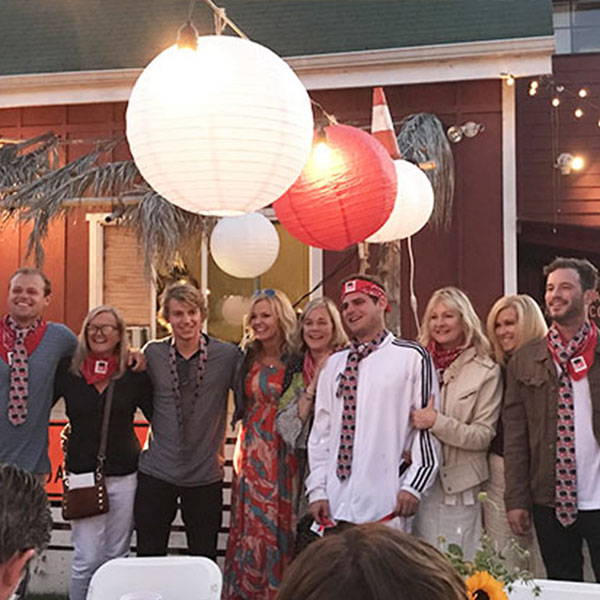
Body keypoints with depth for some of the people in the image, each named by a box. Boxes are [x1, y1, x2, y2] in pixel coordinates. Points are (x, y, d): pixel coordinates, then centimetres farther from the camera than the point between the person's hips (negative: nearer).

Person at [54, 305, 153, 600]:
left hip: (124, 476, 1)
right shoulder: (67, 369, 0)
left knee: (117, 557, 10)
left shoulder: (134, 373, -1)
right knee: (86, 559, -3)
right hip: (82, 473, -1)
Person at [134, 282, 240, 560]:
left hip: (206, 475, -1)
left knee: (204, 561, 9)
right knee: (149, 557, 8)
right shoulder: (152, 353, 1)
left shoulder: (227, 355, -4)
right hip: (156, 473, 1)